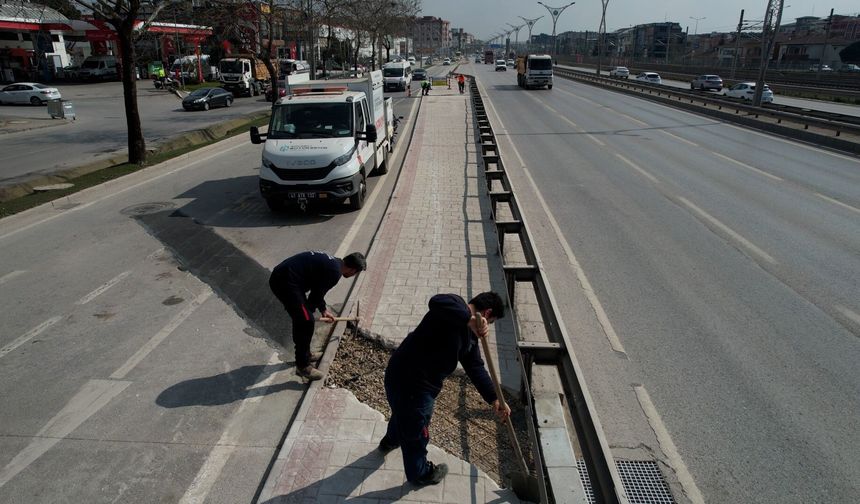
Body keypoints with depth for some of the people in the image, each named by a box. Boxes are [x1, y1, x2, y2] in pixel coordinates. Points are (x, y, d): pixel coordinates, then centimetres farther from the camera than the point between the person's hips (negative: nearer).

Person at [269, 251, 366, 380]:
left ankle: (305, 354, 38)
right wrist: (308, 312, 12)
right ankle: (303, 366, 9)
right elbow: (317, 294, -5)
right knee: (306, 322, -3)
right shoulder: (335, 271, -12)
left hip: (279, 276, 10)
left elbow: (317, 289, 30)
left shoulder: (331, 262, 18)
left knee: (301, 318, 22)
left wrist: (324, 310, 36)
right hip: (285, 282, -10)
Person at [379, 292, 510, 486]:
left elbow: (476, 368, 8)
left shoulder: (470, 334, 8)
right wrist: (470, 320, -47)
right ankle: (420, 473, 45)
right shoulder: (457, 305, -20)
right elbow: (437, 302, -44)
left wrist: (494, 399, 2)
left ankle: (391, 441, 71)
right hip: (409, 382, -10)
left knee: (404, 412, 39)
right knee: (417, 430, 17)